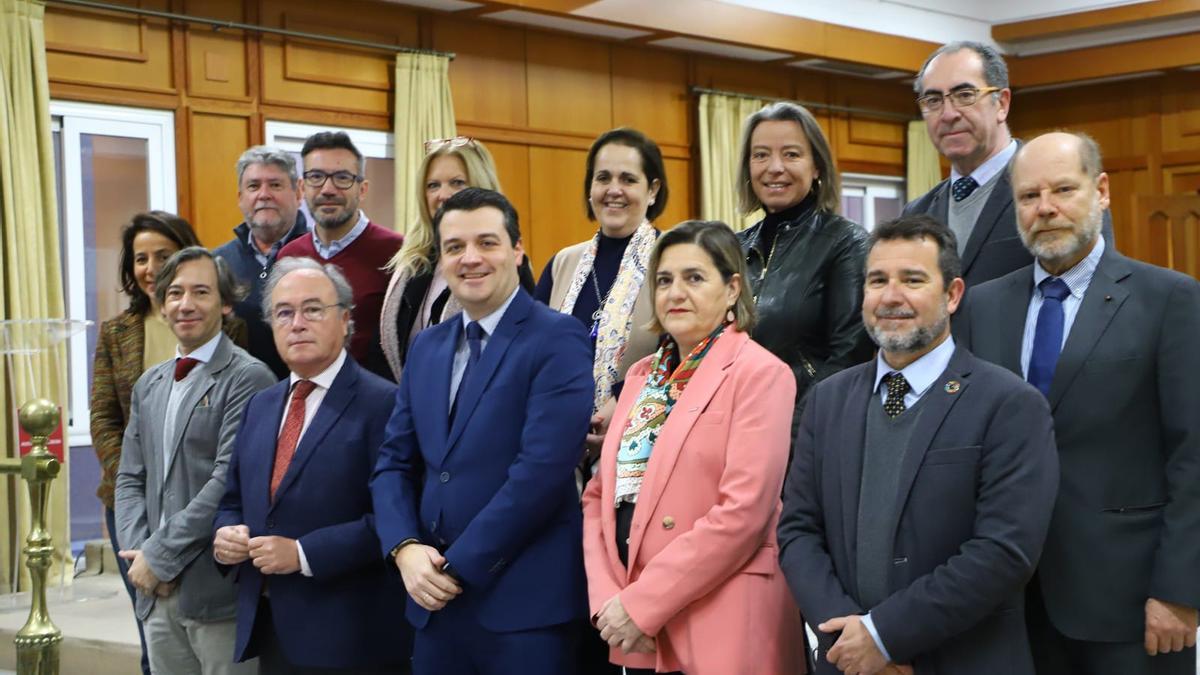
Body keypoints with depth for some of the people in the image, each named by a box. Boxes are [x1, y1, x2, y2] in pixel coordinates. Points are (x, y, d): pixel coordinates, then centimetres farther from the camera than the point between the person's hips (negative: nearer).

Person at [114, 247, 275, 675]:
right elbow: (130, 479, 14)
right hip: (157, 593, 7)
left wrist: (160, 555, -13)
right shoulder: (149, 385, 15)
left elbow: (229, 480, -16)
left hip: (218, 590, -6)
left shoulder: (247, 378, -9)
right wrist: (139, 553, -2)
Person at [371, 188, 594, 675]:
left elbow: (542, 468, -16)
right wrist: (405, 548, -5)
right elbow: (394, 462, 12)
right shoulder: (426, 347, 14)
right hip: (436, 600, 6)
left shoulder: (557, 340, -8)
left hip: (524, 602, -6)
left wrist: (460, 564, -13)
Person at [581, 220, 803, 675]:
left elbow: (742, 512, -17)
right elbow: (601, 493, 11)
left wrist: (642, 604, -15)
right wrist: (608, 599, -4)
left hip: (722, 629, -6)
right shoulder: (642, 375, 13)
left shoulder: (760, 374, -9)